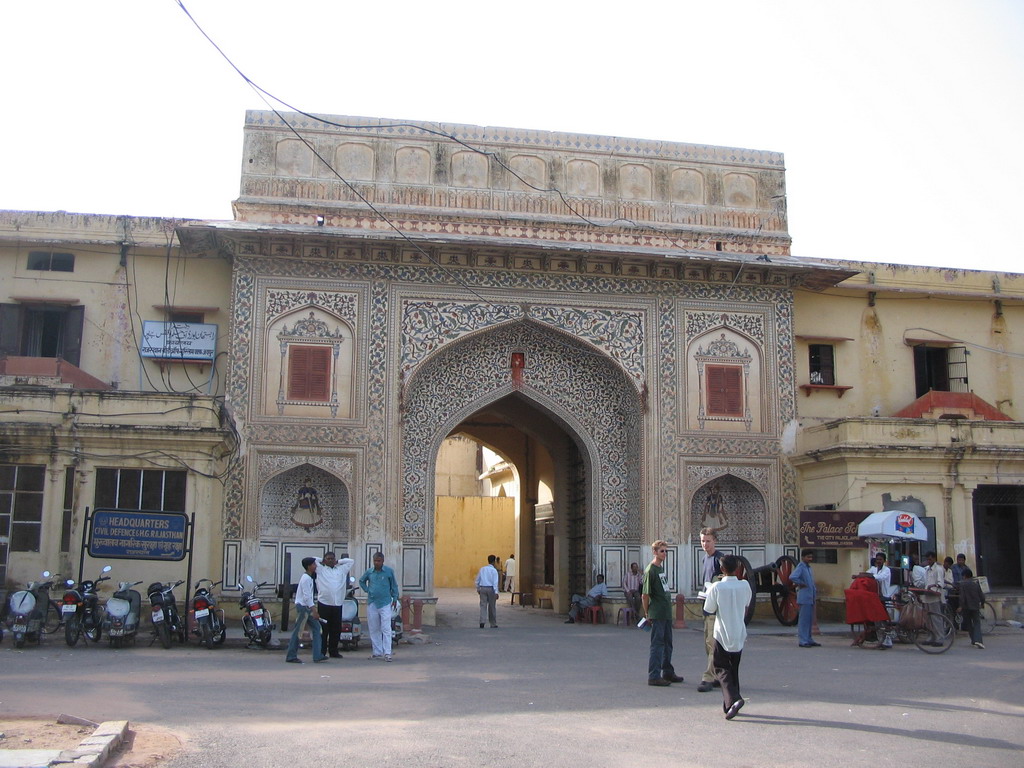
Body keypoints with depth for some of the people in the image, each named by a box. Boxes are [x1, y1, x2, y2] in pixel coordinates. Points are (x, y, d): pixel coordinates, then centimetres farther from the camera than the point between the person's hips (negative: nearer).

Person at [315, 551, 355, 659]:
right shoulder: (321, 569, 9)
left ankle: (333, 652, 14)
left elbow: (351, 561, 26)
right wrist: (322, 561, 15)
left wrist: (338, 561, 21)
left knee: (336, 629, 6)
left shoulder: (342, 569, 17)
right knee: (323, 629, -2)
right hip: (323, 603, -3)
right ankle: (322, 652, 3)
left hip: (338, 604, 3)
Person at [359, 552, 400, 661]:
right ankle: (377, 652, 16)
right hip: (372, 604, 4)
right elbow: (361, 581, 24)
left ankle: (387, 653, -8)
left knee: (386, 629, -8)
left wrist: (395, 599, 3)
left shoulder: (389, 571, -2)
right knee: (374, 630, 8)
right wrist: (367, 590, 10)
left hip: (385, 604, -3)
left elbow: (394, 585, 7)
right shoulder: (369, 572, 5)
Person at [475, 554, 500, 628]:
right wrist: (496, 592, -16)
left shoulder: (482, 569, 8)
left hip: (482, 588, 3)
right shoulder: (494, 570, -6)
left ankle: (482, 621, -20)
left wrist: (478, 589, 26)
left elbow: (477, 580, 14)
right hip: (491, 589, -3)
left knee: (483, 605, 0)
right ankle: (493, 624, 17)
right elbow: (495, 582, -14)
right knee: (492, 606, 9)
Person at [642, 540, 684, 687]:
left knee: (667, 643, 16)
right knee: (657, 644, -6)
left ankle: (668, 673, 26)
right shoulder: (650, 570, -13)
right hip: (657, 614, -9)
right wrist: (647, 613, -9)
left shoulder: (662, 568, 14)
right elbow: (645, 595, -13)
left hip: (667, 613, 9)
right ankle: (654, 676, -2)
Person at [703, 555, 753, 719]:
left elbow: (709, 610, -7)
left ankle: (733, 699, -19)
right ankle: (729, 705, 21)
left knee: (721, 669, 3)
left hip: (722, 634, -4)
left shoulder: (716, 587, -15)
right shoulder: (745, 585, -4)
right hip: (739, 634, 4)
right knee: (734, 669, 16)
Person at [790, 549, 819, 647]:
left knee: (810, 620, 13)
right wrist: (801, 584, -17)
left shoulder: (809, 568, 17)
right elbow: (792, 577, -28)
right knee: (804, 619, -7)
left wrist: (814, 590, 18)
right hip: (804, 597, -9)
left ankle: (809, 640, 20)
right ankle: (803, 641, -5)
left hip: (811, 597, 9)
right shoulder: (800, 567, -11)